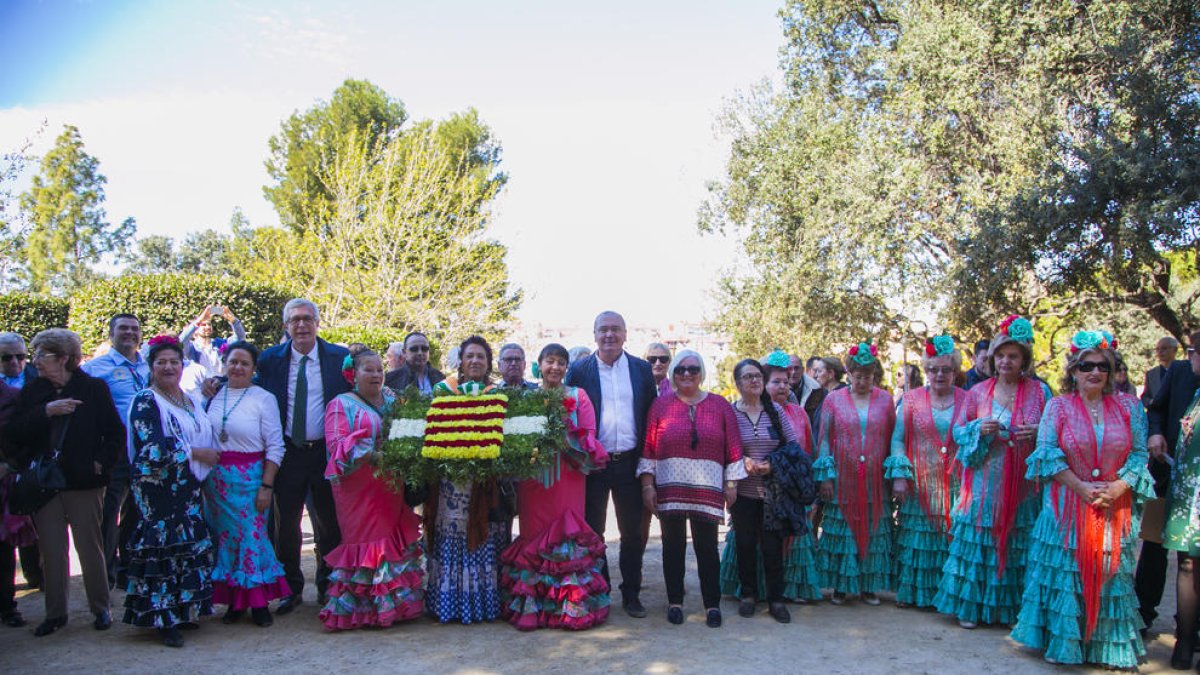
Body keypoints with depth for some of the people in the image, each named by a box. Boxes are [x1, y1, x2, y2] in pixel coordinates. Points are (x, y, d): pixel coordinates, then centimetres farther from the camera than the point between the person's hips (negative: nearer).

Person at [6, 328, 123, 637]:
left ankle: (100, 608, 17)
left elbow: (115, 432, -1)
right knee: (51, 550, 8)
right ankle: (55, 613, 20)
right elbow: (13, 432, -5)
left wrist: (101, 462, -11)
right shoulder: (31, 391, 6)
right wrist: (46, 411, -18)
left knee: (90, 547, 4)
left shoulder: (94, 388, -2)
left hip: (83, 483, -3)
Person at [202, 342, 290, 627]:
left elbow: (275, 446, -7)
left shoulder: (264, 398, -6)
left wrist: (266, 486, -11)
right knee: (224, 537, 8)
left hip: (250, 478, -3)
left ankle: (258, 603, 12)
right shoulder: (213, 396, 4)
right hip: (215, 478, 4)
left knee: (252, 535, -2)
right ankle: (234, 601, 21)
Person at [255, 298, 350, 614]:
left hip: (327, 452, -1)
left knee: (329, 524, 9)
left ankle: (327, 586, 27)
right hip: (288, 453, 1)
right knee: (286, 524, 8)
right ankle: (291, 588, 25)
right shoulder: (270, 359, 1)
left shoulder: (339, 358, -2)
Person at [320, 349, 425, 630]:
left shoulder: (392, 400, 15)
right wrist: (371, 456, -23)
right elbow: (336, 445, -11)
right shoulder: (342, 405, 0)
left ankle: (397, 602, 15)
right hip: (360, 489, -5)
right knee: (366, 542, -3)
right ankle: (362, 606, 5)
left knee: (396, 541, 6)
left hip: (392, 488, 5)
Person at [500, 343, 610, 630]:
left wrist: (565, 440, -14)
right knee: (534, 534, 2)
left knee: (566, 534, -4)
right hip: (532, 476, 1)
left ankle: (569, 605, 5)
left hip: (567, 477, -1)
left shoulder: (577, 397, 6)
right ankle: (532, 604, 12)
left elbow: (589, 439, 1)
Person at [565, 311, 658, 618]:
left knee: (633, 532, 8)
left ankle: (632, 595, 21)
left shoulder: (642, 369, 5)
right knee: (593, 532, 8)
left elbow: (652, 415, 7)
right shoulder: (579, 370, 0)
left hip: (630, 462, 1)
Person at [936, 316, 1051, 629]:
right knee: (978, 541, 3)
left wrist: (1038, 433, -15)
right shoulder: (978, 392, 6)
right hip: (984, 483, 1)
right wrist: (980, 429, -13)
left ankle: (1014, 607, 16)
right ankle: (971, 606, 14)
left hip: (1023, 485, 0)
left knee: (1019, 547, 3)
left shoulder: (1040, 392, 4)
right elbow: (959, 431, 7)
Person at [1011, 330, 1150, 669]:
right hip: (1068, 508, -2)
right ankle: (1062, 641, 16)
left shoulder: (1128, 406, 5)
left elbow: (1139, 454, 3)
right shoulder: (1058, 406, -2)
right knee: (1065, 576, 3)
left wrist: (1118, 488, -11)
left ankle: (1106, 645, 21)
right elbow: (1047, 453, -7)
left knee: (1110, 576, 8)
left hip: (1114, 509, 2)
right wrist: (1082, 488, -14)